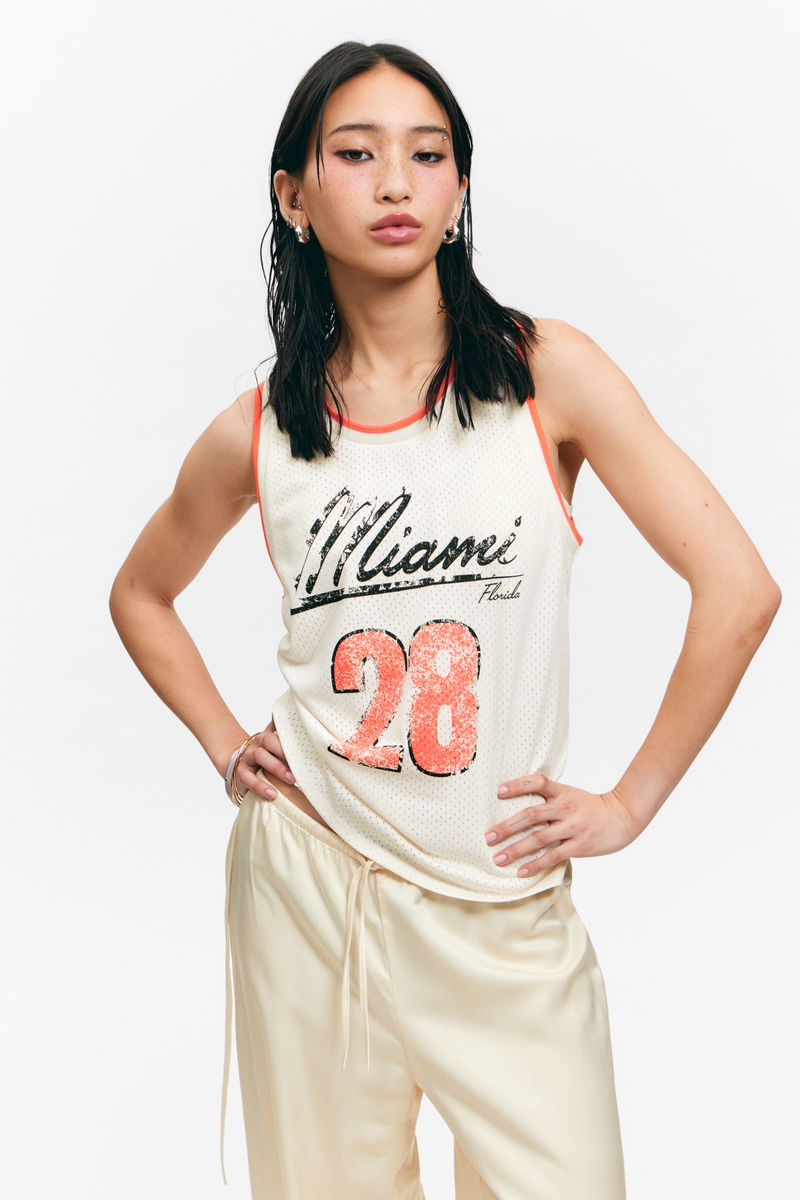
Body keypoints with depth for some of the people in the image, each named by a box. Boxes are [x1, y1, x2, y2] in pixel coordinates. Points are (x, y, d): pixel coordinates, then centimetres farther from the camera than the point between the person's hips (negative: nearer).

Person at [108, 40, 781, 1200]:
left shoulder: (547, 373, -7)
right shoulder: (256, 433, -1)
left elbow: (737, 587, -10)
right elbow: (140, 595, 17)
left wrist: (629, 803, -8)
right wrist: (224, 745, 6)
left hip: (505, 902, -1)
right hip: (308, 881, 2)